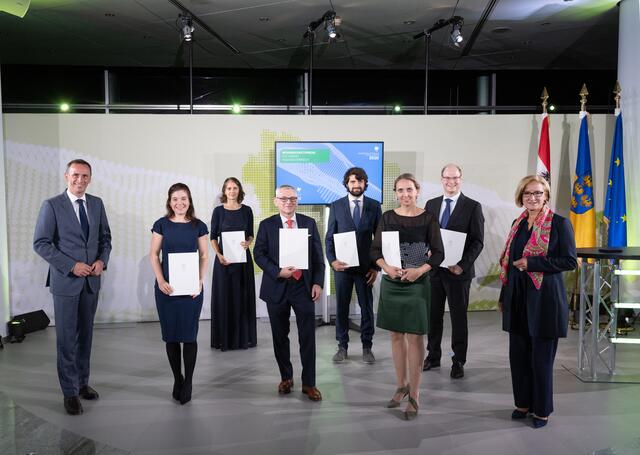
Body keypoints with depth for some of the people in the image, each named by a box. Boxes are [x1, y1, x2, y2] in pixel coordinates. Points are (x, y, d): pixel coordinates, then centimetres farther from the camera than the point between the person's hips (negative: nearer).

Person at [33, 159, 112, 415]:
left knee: (85, 335, 14)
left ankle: (82, 382, 28)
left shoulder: (97, 204, 6)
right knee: (67, 339, 3)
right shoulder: (52, 205, -7)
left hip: (91, 280, 4)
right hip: (65, 281, -4)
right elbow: (40, 243, -10)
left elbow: (105, 237, 13)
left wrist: (102, 260, -6)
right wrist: (72, 265, -16)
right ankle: (70, 392, 14)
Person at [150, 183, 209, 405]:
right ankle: (177, 379, 23)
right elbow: (154, 254, 2)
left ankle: (188, 382, 15)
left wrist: (201, 280, -9)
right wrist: (161, 281, -10)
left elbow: (204, 256, 5)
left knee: (189, 335, 1)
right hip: (167, 288, 1)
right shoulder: (161, 224, 2)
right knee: (171, 335, 7)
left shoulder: (198, 226, 2)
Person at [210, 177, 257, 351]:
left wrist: (248, 243, -14)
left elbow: (251, 234, 8)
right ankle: (224, 339, 11)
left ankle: (244, 337, 16)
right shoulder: (218, 211, 0)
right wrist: (219, 255, -15)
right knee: (224, 296, 2)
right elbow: (213, 237, 1)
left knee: (243, 296, 5)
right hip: (224, 258, -1)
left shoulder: (247, 210, 4)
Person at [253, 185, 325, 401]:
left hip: (303, 286, 0)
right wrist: (278, 272, -16)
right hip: (277, 287, 0)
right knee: (280, 336, 11)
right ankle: (286, 377, 29)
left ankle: (309, 383, 11)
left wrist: (318, 282, -4)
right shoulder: (266, 225, 2)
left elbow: (318, 256, 5)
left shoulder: (309, 223, 5)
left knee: (308, 337, -1)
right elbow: (259, 254, -2)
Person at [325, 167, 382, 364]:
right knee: (341, 307, 7)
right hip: (342, 265, 0)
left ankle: (367, 347, 20)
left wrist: (376, 266, -2)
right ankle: (342, 346, 20)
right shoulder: (336, 206, 3)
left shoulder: (374, 206, 3)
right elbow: (329, 237, 3)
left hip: (366, 266, 0)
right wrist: (332, 260, -12)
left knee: (367, 307, 7)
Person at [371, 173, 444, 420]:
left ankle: (414, 394, 14)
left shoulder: (428, 219, -4)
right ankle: (401, 385, 29)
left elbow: (438, 253, -3)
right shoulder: (387, 217, 2)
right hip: (391, 283, 3)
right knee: (396, 335, 12)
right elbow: (375, 249, 4)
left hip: (416, 284, -3)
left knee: (415, 337, 1)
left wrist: (420, 270, -18)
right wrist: (387, 267, -15)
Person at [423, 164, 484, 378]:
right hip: (433, 269, 4)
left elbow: (478, 241, -6)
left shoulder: (473, 207, -3)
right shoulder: (431, 204, 9)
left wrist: (463, 265, -16)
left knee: (458, 316, 7)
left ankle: (458, 361, 20)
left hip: (458, 270, -3)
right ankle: (433, 356, 26)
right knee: (433, 314, 11)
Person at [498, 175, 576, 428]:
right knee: (518, 355, 11)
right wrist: (504, 297, 16)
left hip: (544, 299, -5)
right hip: (518, 299, 6)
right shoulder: (518, 224, 11)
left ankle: (542, 409, 22)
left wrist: (531, 262, -17)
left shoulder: (559, 223, -6)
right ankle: (523, 402, 29)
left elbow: (569, 261, -11)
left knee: (541, 358, 4)